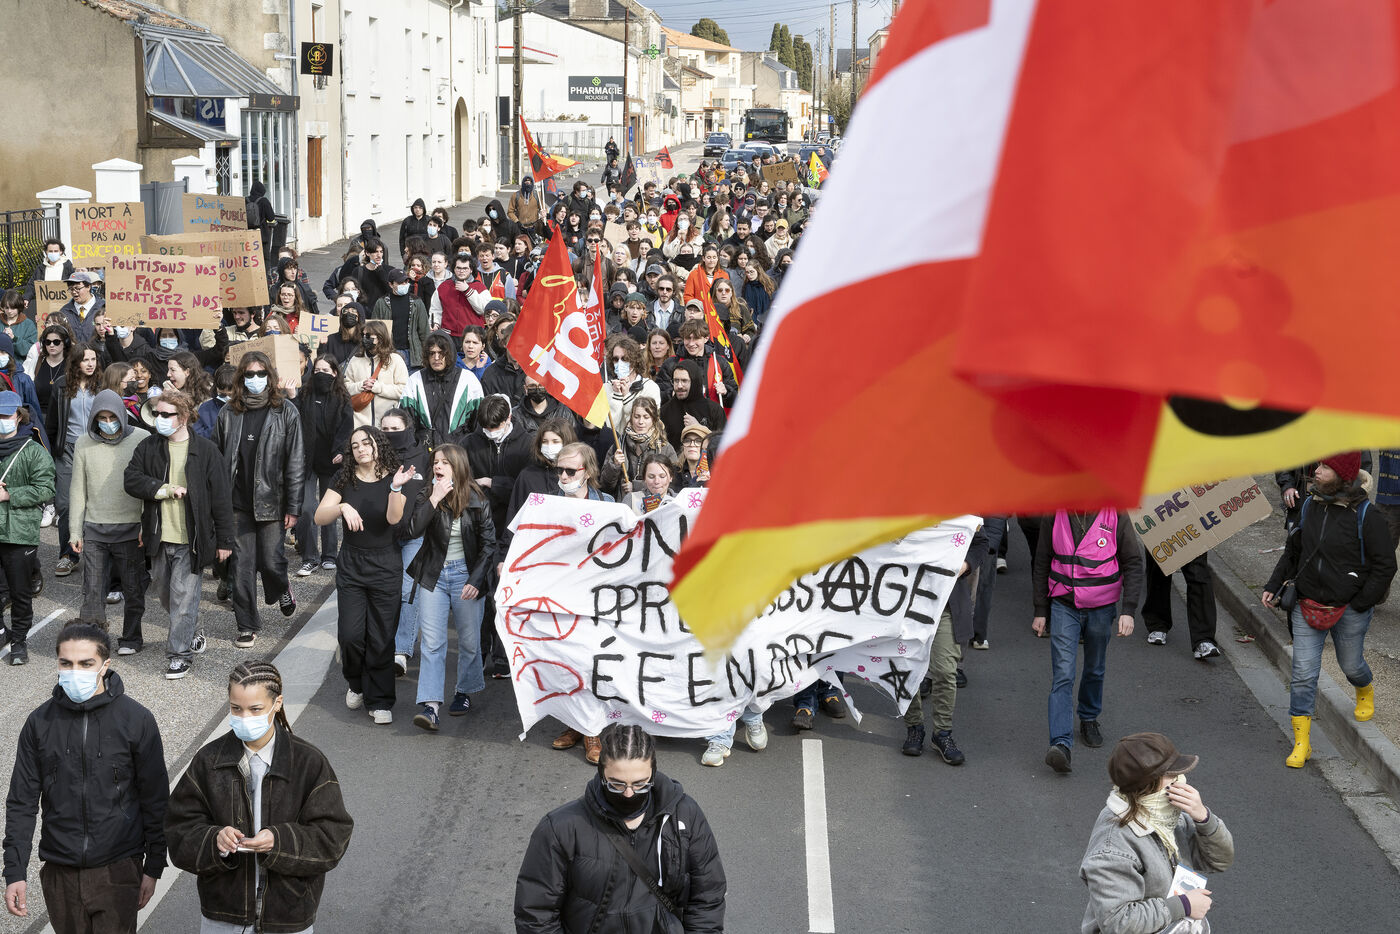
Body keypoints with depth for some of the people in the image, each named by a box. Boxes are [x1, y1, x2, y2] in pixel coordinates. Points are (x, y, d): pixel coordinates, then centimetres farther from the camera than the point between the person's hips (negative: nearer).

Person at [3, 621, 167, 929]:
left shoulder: (136, 719, -7)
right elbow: (21, 803, 4)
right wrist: (14, 872, -1)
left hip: (117, 869, -2)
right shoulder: (39, 723, -1)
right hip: (59, 873, 2)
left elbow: (156, 800, -1)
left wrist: (154, 867, 0)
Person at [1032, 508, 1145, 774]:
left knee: (1095, 670, 17)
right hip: (1063, 605, 0)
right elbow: (1041, 564, 7)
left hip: (1101, 607, 0)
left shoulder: (1116, 516, -7)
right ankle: (1061, 743, -16)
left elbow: (1133, 564, -1)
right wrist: (1040, 611, 7)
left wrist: (1128, 610, -9)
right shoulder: (1054, 515, -3)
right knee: (1062, 675, -10)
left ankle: (1089, 719, 42)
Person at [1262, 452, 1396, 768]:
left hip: (1350, 610, -3)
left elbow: (1384, 566, -9)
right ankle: (1301, 743, 2)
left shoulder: (1366, 515, -14)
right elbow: (1293, 550, 13)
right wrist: (1273, 585, 5)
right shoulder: (1309, 506, -1)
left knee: (1350, 665, 19)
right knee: (1303, 673, -3)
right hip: (1307, 606, 3)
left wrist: (1359, 604, -12)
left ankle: (1365, 692, 55)